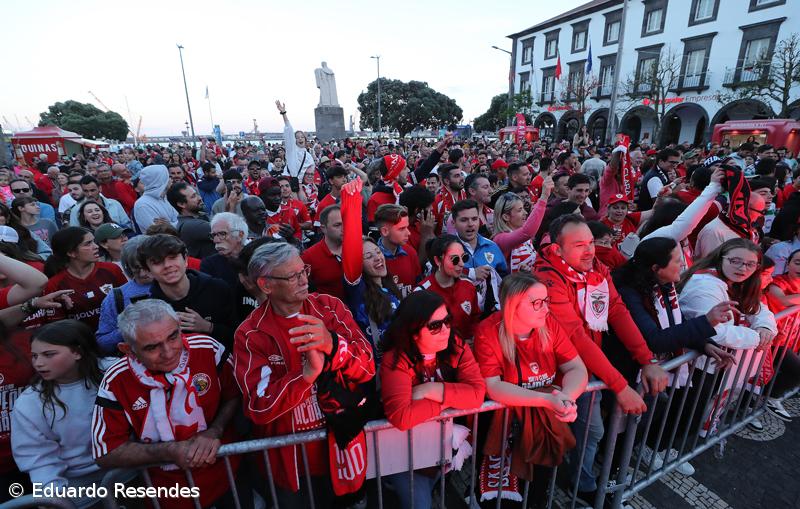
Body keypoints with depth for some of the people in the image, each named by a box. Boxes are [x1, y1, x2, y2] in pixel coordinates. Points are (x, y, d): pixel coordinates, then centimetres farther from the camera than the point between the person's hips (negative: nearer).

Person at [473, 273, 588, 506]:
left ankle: (538, 497, 11)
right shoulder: (488, 332, -21)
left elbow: (577, 368, -7)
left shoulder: (549, 323, -8)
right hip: (503, 415, -3)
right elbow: (491, 386, -25)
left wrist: (566, 396, -29)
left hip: (547, 415, 3)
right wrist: (547, 400, -34)